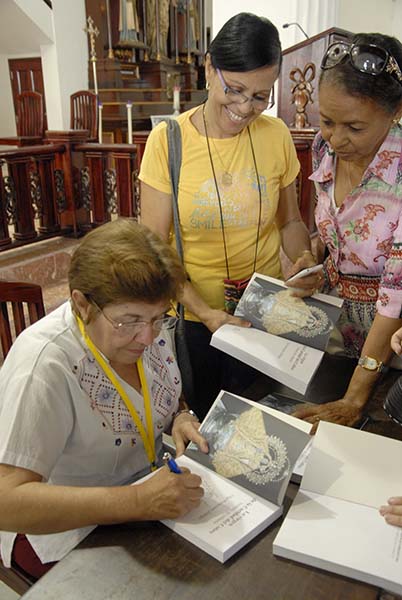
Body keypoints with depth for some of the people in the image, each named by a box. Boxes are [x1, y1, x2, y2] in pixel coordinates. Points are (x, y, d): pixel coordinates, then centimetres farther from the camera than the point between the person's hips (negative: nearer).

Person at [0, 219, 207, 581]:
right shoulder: (44, 367, -30)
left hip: (149, 481, 6)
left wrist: (180, 419, -14)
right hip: (64, 532, -5)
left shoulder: (140, 324, -10)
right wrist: (139, 502, -38)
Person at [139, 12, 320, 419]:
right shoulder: (167, 140, -13)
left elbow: (289, 221, 8)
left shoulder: (276, 136, -5)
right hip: (192, 315, -2)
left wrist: (304, 259, -13)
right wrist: (204, 311, -22)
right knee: (197, 416, 20)